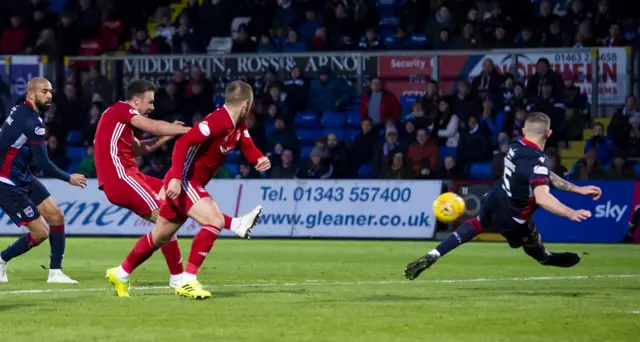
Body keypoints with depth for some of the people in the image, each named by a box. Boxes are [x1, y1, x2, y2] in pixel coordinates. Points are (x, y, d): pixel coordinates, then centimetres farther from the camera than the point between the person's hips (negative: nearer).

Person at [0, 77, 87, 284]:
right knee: (40, 232, -8)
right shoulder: (32, 122, -23)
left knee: (56, 216, 1)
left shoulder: (20, 111, 4)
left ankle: (55, 272, 6)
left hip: (23, 178, 9)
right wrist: (69, 178, -7)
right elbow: (43, 163, -21)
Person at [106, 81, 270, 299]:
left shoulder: (239, 126, 4)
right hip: (183, 182, -10)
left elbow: (248, 147, 12)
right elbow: (183, 142, -31)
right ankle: (187, 281, -21)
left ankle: (120, 274, 36)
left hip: (192, 184, 10)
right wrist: (176, 178, -37)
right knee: (215, 221, -23)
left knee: (161, 236, 20)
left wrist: (259, 159, -11)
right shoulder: (217, 121, -24)